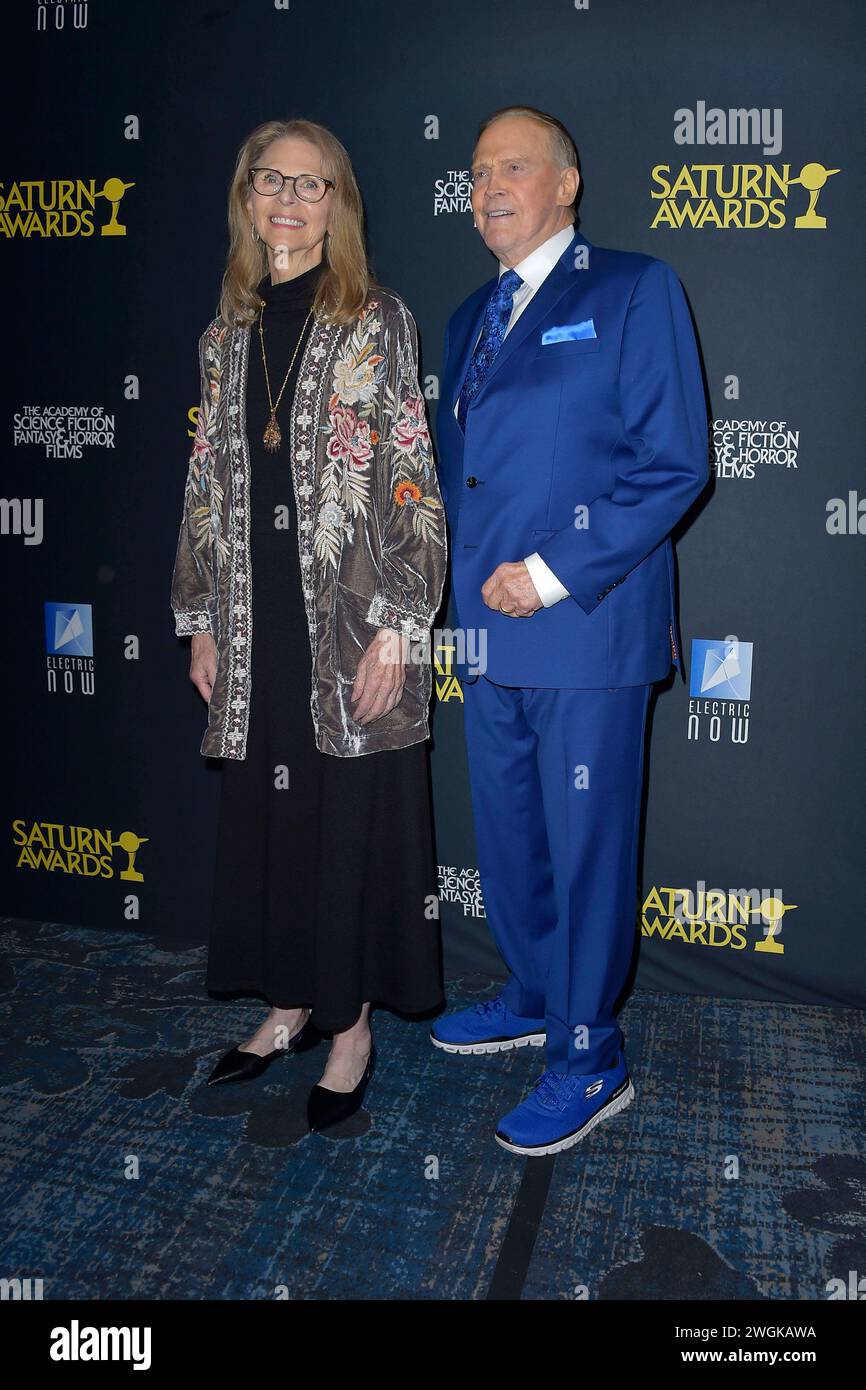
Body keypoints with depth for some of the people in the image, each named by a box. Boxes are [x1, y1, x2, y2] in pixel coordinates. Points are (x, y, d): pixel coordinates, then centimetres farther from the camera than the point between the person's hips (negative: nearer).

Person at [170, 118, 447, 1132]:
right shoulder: (226, 335, 13)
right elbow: (207, 485, 13)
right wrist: (202, 619, 9)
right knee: (264, 812, 12)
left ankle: (351, 1026, 20)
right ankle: (288, 1005, 30)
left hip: (351, 619, -5)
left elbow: (412, 480, -7)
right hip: (257, 621, 5)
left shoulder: (377, 322, -1)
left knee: (355, 814, 3)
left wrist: (397, 626, -14)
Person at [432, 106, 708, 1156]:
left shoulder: (634, 291, -4)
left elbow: (675, 465, -11)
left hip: (586, 630, -7)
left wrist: (553, 574, -16)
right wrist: (464, 577, 6)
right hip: (487, 631, 7)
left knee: (586, 845, 2)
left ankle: (589, 1059, 19)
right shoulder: (471, 316, 18)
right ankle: (534, 997, 38)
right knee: (507, 832, 17)